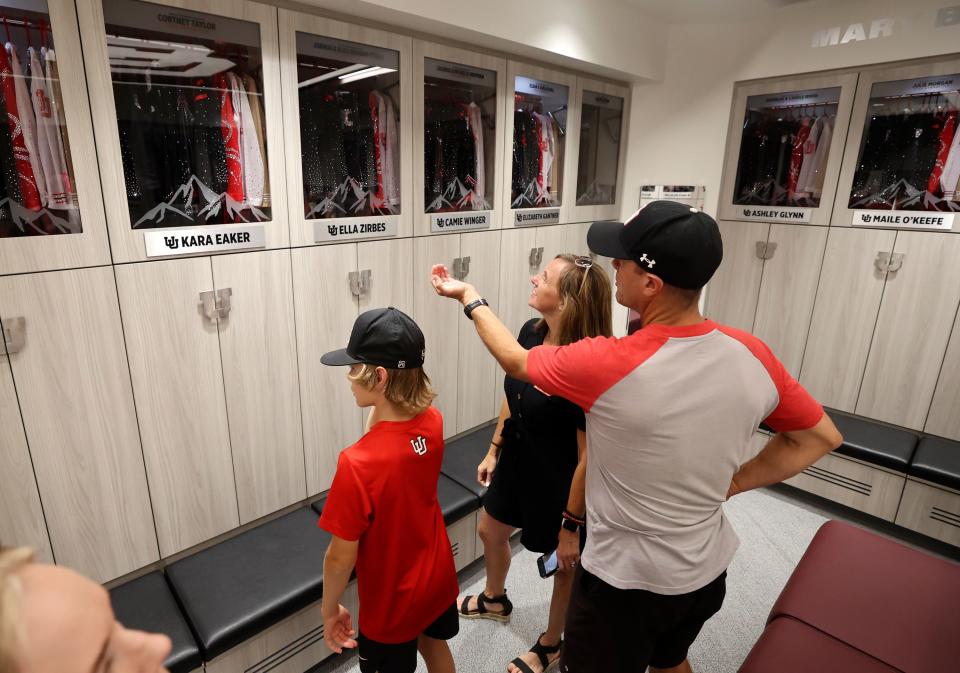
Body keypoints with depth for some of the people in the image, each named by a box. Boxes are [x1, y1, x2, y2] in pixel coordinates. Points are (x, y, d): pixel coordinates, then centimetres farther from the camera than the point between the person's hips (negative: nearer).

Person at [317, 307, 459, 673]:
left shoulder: (357, 464, -36)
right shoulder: (432, 422, -19)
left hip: (391, 603, -5)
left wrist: (330, 608, -5)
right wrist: (377, 404, -12)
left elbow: (342, 556, -23)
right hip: (438, 575, 5)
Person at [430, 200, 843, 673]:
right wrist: (731, 484, 0)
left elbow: (515, 362, -12)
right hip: (708, 571, 6)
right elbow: (822, 437, 1)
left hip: (626, 581, -5)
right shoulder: (753, 355, -15)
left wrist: (469, 297, 2)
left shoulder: (605, 365, -32)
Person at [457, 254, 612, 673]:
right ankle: (495, 601, 60)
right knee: (490, 531, 28)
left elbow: (588, 456, -25)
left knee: (566, 563, 20)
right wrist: (493, 450, 11)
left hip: (559, 482, -8)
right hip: (518, 462, 8)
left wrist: (572, 524, -17)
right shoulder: (531, 332, -11)